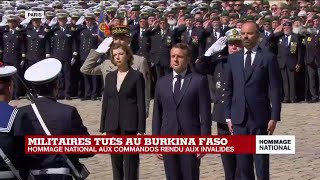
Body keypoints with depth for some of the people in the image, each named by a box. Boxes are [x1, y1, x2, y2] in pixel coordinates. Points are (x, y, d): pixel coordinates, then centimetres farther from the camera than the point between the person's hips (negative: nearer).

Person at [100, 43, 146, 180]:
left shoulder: (136, 76, -1)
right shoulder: (110, 77, 12)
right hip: (113, 127, 5)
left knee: (130, 163, -4)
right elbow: (105, 102, 13)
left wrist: (141, 130, -10)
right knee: (116, 162, 7)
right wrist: (103, 128, 9)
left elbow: (141, 104, -5)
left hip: (130, 127, -5)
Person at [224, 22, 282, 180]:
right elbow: (228, 89, 12)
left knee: (261, 161, 0)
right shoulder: (233, 58, 10)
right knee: (243, 163, 6)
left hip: (260, 117, -3)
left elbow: (275, 90, -3)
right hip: (239, 118, 3)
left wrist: (274, 117, -9)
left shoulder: (268, 58, -1)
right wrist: (228, 116, 7)